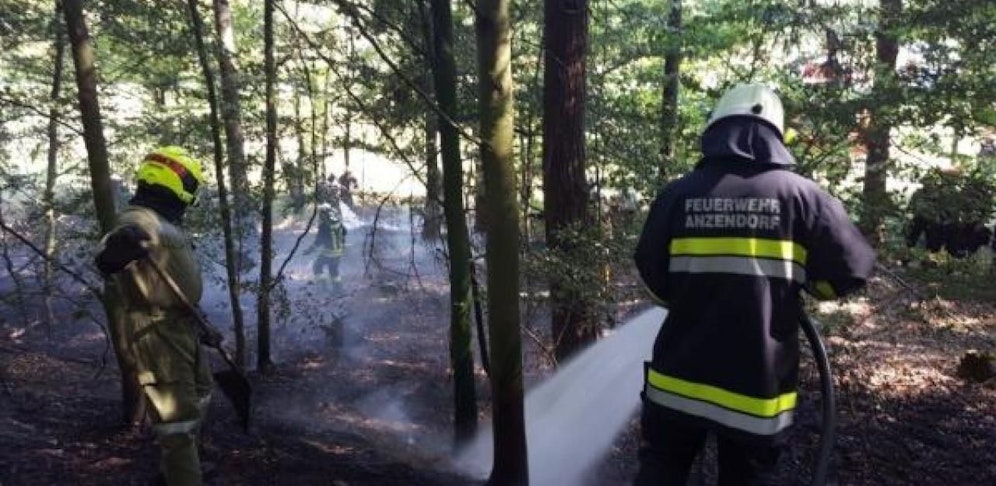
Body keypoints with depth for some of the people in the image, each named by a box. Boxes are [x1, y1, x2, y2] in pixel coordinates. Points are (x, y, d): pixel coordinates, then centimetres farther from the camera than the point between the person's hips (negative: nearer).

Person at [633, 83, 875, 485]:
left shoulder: (679, 194, -7)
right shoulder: (798, 194, -8)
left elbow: (654, 278, 0)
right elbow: (852, 269, -5)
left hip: (679, 381, 0)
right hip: (758, 386, 0)